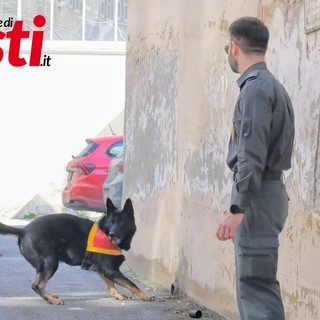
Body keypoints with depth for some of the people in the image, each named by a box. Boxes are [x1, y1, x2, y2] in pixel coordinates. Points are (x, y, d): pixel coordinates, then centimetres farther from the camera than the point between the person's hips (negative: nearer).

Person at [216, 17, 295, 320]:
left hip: (256, 195, -10)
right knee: (249, 286, 13)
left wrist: (237, 209, -23)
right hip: (271, 190, 10)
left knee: (256, 285, -12)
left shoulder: (256, 88, -13)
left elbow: (252, 155, -21)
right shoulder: (273, 87, 18)